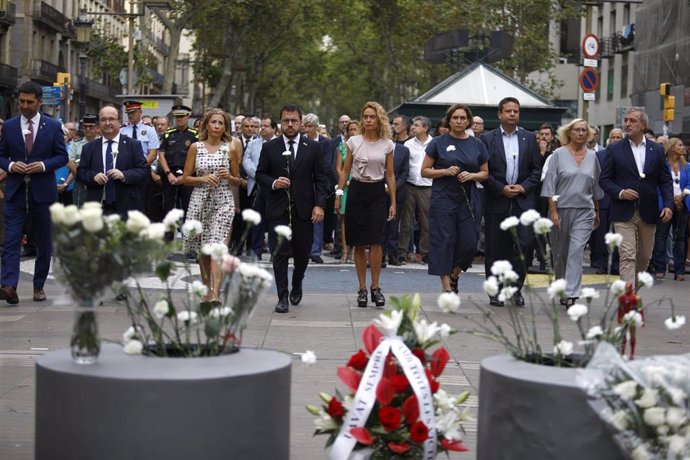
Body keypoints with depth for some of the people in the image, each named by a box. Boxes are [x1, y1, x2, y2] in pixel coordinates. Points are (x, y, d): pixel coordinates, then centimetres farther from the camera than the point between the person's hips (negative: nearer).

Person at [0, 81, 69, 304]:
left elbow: (62, 156, 3)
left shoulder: (53, 126, 2)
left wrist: (44, 165, -14)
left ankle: (39, 286, 19)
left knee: (44, 242, 7)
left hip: (43, 191, 0)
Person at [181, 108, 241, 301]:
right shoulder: (196, 147, 5)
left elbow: (237, 179, 12)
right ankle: (207, 289, 24)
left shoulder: (230, 148, 4)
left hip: (223, 201, -2)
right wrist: (203, 179, -10)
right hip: (199, 201, 2)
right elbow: (185, 178, 6)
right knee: (202, 251, 9)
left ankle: (215, 294, -24)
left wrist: (228, 177, -10)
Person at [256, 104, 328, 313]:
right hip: (278, 209, -1)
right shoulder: (269, 147, 5)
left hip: (304, 209, 1)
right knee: (281, 253, -6)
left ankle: (297, 286, 36)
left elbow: (320, 178, 4)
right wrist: (273, 183, -12)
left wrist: (319, 205, -6)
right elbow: (260, 174, 9)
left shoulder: (313, 147, 4)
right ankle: (283, 296, 0)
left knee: (302, 253, 9)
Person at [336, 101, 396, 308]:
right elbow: (345, 170, 7)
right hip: (357, 192, 1)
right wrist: (338, 194, 0)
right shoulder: (353, 142, 3)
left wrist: (393, 202, 2)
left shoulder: (387, 144, 3)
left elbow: (390, 175, 6)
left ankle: (375, 287, -2)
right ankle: (362, 288, 9)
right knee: (359, 244, 2)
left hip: (377, 193, -1)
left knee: (375, 242, -11)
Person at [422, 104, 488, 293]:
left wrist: (472, 175, -8)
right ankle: (447, 287, 0)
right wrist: (445, 171, -14)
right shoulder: (438, 143, 2)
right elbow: (424, 171, 1)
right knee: (445, 242, -4)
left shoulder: (477, 145, 9)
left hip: (468, 201, 3)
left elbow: (485, 173, 12)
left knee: (469, 243, -1)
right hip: (443, 199, -2)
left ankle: (454, 275, 25)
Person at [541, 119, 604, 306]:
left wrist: (597, 212, 19)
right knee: (560, 253, 9)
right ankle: (561, 289, 28)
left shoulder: (592, 156, 8)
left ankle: (571, 294, -17)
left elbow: (596, 186, 16)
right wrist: (553, 211, -11)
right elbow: (550, 183, -4)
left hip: (584, 211, 1)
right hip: (561, 209, -1)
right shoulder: (559, 154, -1)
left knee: (577, 250, -14)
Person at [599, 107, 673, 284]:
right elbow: (604, 179, 1)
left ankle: (634, 280, 38)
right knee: (627, 257, -9)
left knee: (645, 256, 14)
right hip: (624, 212, -3)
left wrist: (668, 204, -8)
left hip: (648, 212, 3)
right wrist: (620, 193, -16)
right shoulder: (614, 150, 1)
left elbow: (666, 181, 6)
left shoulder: (657, 150, 6)